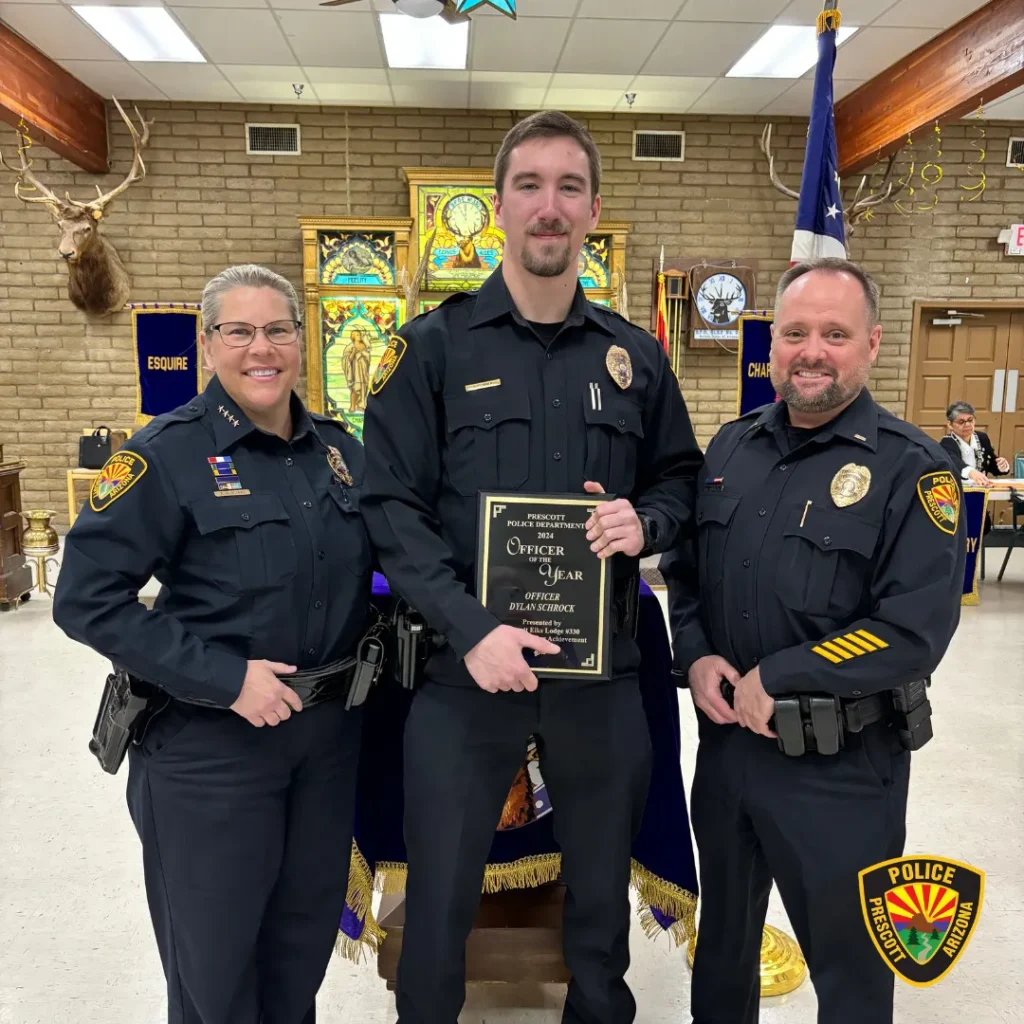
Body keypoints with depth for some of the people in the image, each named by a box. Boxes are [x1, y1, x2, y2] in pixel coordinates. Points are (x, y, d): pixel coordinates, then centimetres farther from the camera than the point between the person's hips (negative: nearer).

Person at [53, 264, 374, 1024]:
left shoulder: (340, 449, 3)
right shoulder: (169, 453, -13)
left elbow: (376, 559, 15)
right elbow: (88, 599, -16)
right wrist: (223, 677, -21)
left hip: (329, 730, 5)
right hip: (210, 742, -5)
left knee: (308, 930, 22)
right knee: (214, 957, 13)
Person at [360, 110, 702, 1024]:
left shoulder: (635, 356, 7)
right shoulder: (433, 347, -3)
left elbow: (681, 477, 14)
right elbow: (392, 505, -9)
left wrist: (645, 522, -9)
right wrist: (472, 629, -19)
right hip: (467, 669, -2)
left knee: (603, 897, 21)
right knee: (439, 906, 13)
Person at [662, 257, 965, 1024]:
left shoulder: (911, 468, -13)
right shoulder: (732, 447, 4)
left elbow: (916, 630, -20)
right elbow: (684, 567, 11)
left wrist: (776, 680, -20)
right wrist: (696, 655, -7)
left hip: (841, 765, -5)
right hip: (726, 739, 5)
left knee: (847, 959, 16)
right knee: (724, 933, 26)